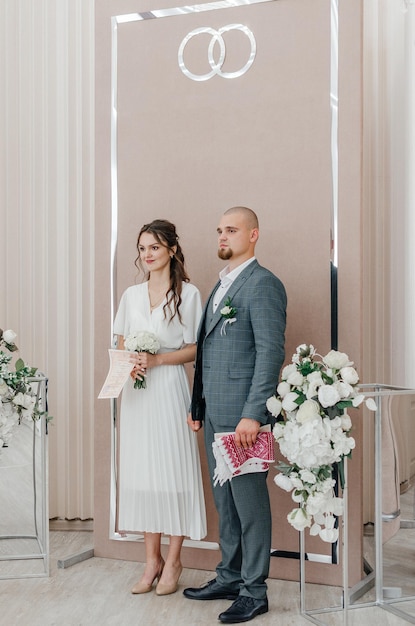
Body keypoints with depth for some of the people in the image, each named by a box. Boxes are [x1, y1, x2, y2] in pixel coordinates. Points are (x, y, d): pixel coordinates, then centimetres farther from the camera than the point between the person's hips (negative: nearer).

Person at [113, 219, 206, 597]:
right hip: (137, 390, 5)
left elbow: (194, 349, -4)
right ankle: (152, 560, 16)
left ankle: (172, 562, 10)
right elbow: (121, 344, 16)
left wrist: (155, 360, -15)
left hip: (170, 388, -4)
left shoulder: (188, 293, -2)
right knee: (141, 469, 5)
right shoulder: (132, 295, 12)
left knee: (173, 467, -2)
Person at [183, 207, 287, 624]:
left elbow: (270, 353, -17)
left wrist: (253, 415, -22)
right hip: (214, 412, 9)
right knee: (224, 500, 16)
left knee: (249, 499, 1)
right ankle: (230, 577, 29)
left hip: (242, 414, -9)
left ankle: (254, 591, 12)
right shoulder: (221, 284, 18)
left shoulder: (263, 284, -10)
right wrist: (197, 405, 17)